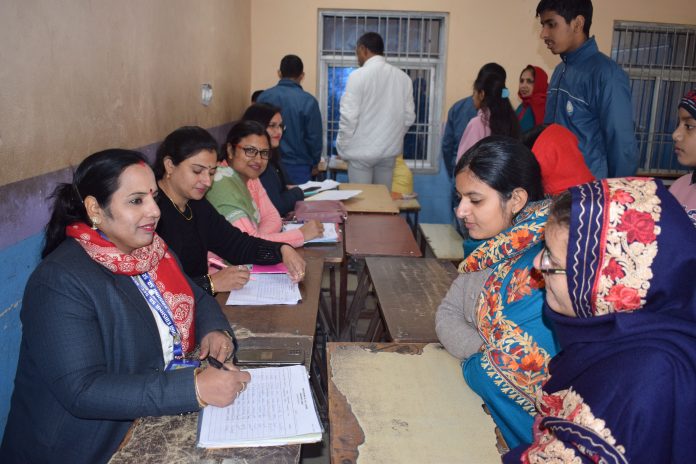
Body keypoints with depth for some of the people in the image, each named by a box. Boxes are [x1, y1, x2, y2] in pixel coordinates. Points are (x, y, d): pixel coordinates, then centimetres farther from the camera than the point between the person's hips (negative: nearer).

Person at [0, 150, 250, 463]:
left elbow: (196, 298, 15)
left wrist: (214, 330, -8)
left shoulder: (151, 249, 3)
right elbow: (83, 391, -25)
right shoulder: (60, 282, -19)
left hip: (155, 421, 7)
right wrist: (194, 388, -31)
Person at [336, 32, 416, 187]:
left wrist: (342, 147, -2)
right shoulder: (403, 77, 3)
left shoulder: (358, 76, -11)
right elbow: (409, 116, 5)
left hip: (361, 150, -4)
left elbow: (349, 116, -14)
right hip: (390, 150, 5)